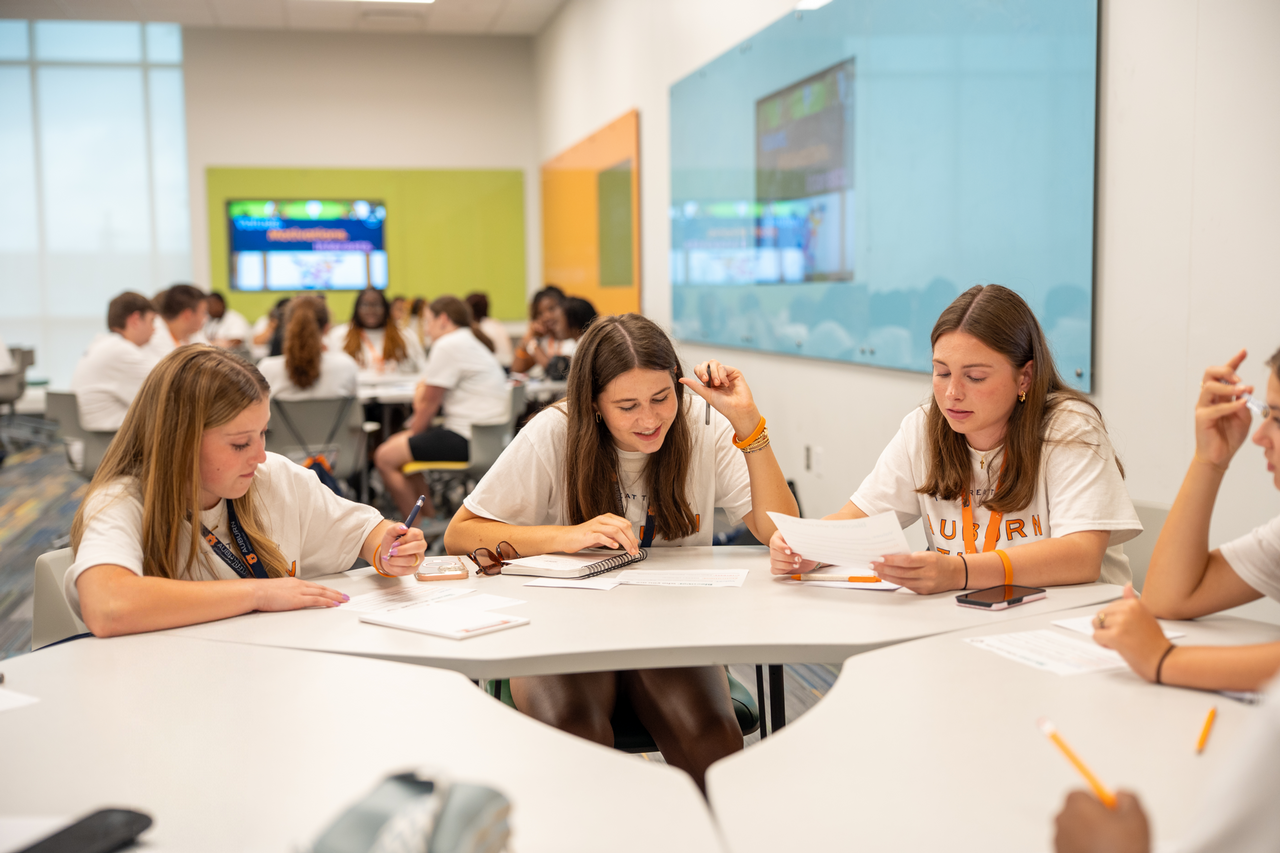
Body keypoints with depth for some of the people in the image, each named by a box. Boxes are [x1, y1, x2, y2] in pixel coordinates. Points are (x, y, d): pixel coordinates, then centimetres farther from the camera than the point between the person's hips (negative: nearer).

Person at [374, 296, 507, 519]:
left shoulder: (448, 345, -13)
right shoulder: (471, 341, 20)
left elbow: (429, 403, -10)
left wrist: (413, 432, 5)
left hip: (467, 441, -11)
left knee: (385, 456, -8)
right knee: (396, 442, 21)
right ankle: (430, 516, 20)